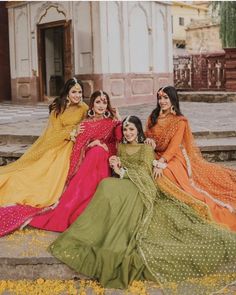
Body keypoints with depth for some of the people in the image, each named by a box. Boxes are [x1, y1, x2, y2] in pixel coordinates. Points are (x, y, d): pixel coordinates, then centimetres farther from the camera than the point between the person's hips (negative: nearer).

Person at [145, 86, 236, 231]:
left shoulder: (180, 121, -4)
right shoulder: (153, 117, 11)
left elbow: (174, 145, -13)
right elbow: (147, 136, 13)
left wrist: (161, 163, -26)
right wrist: (148, 140, -12)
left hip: (173, 159, -4)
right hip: (156, 157, 4)